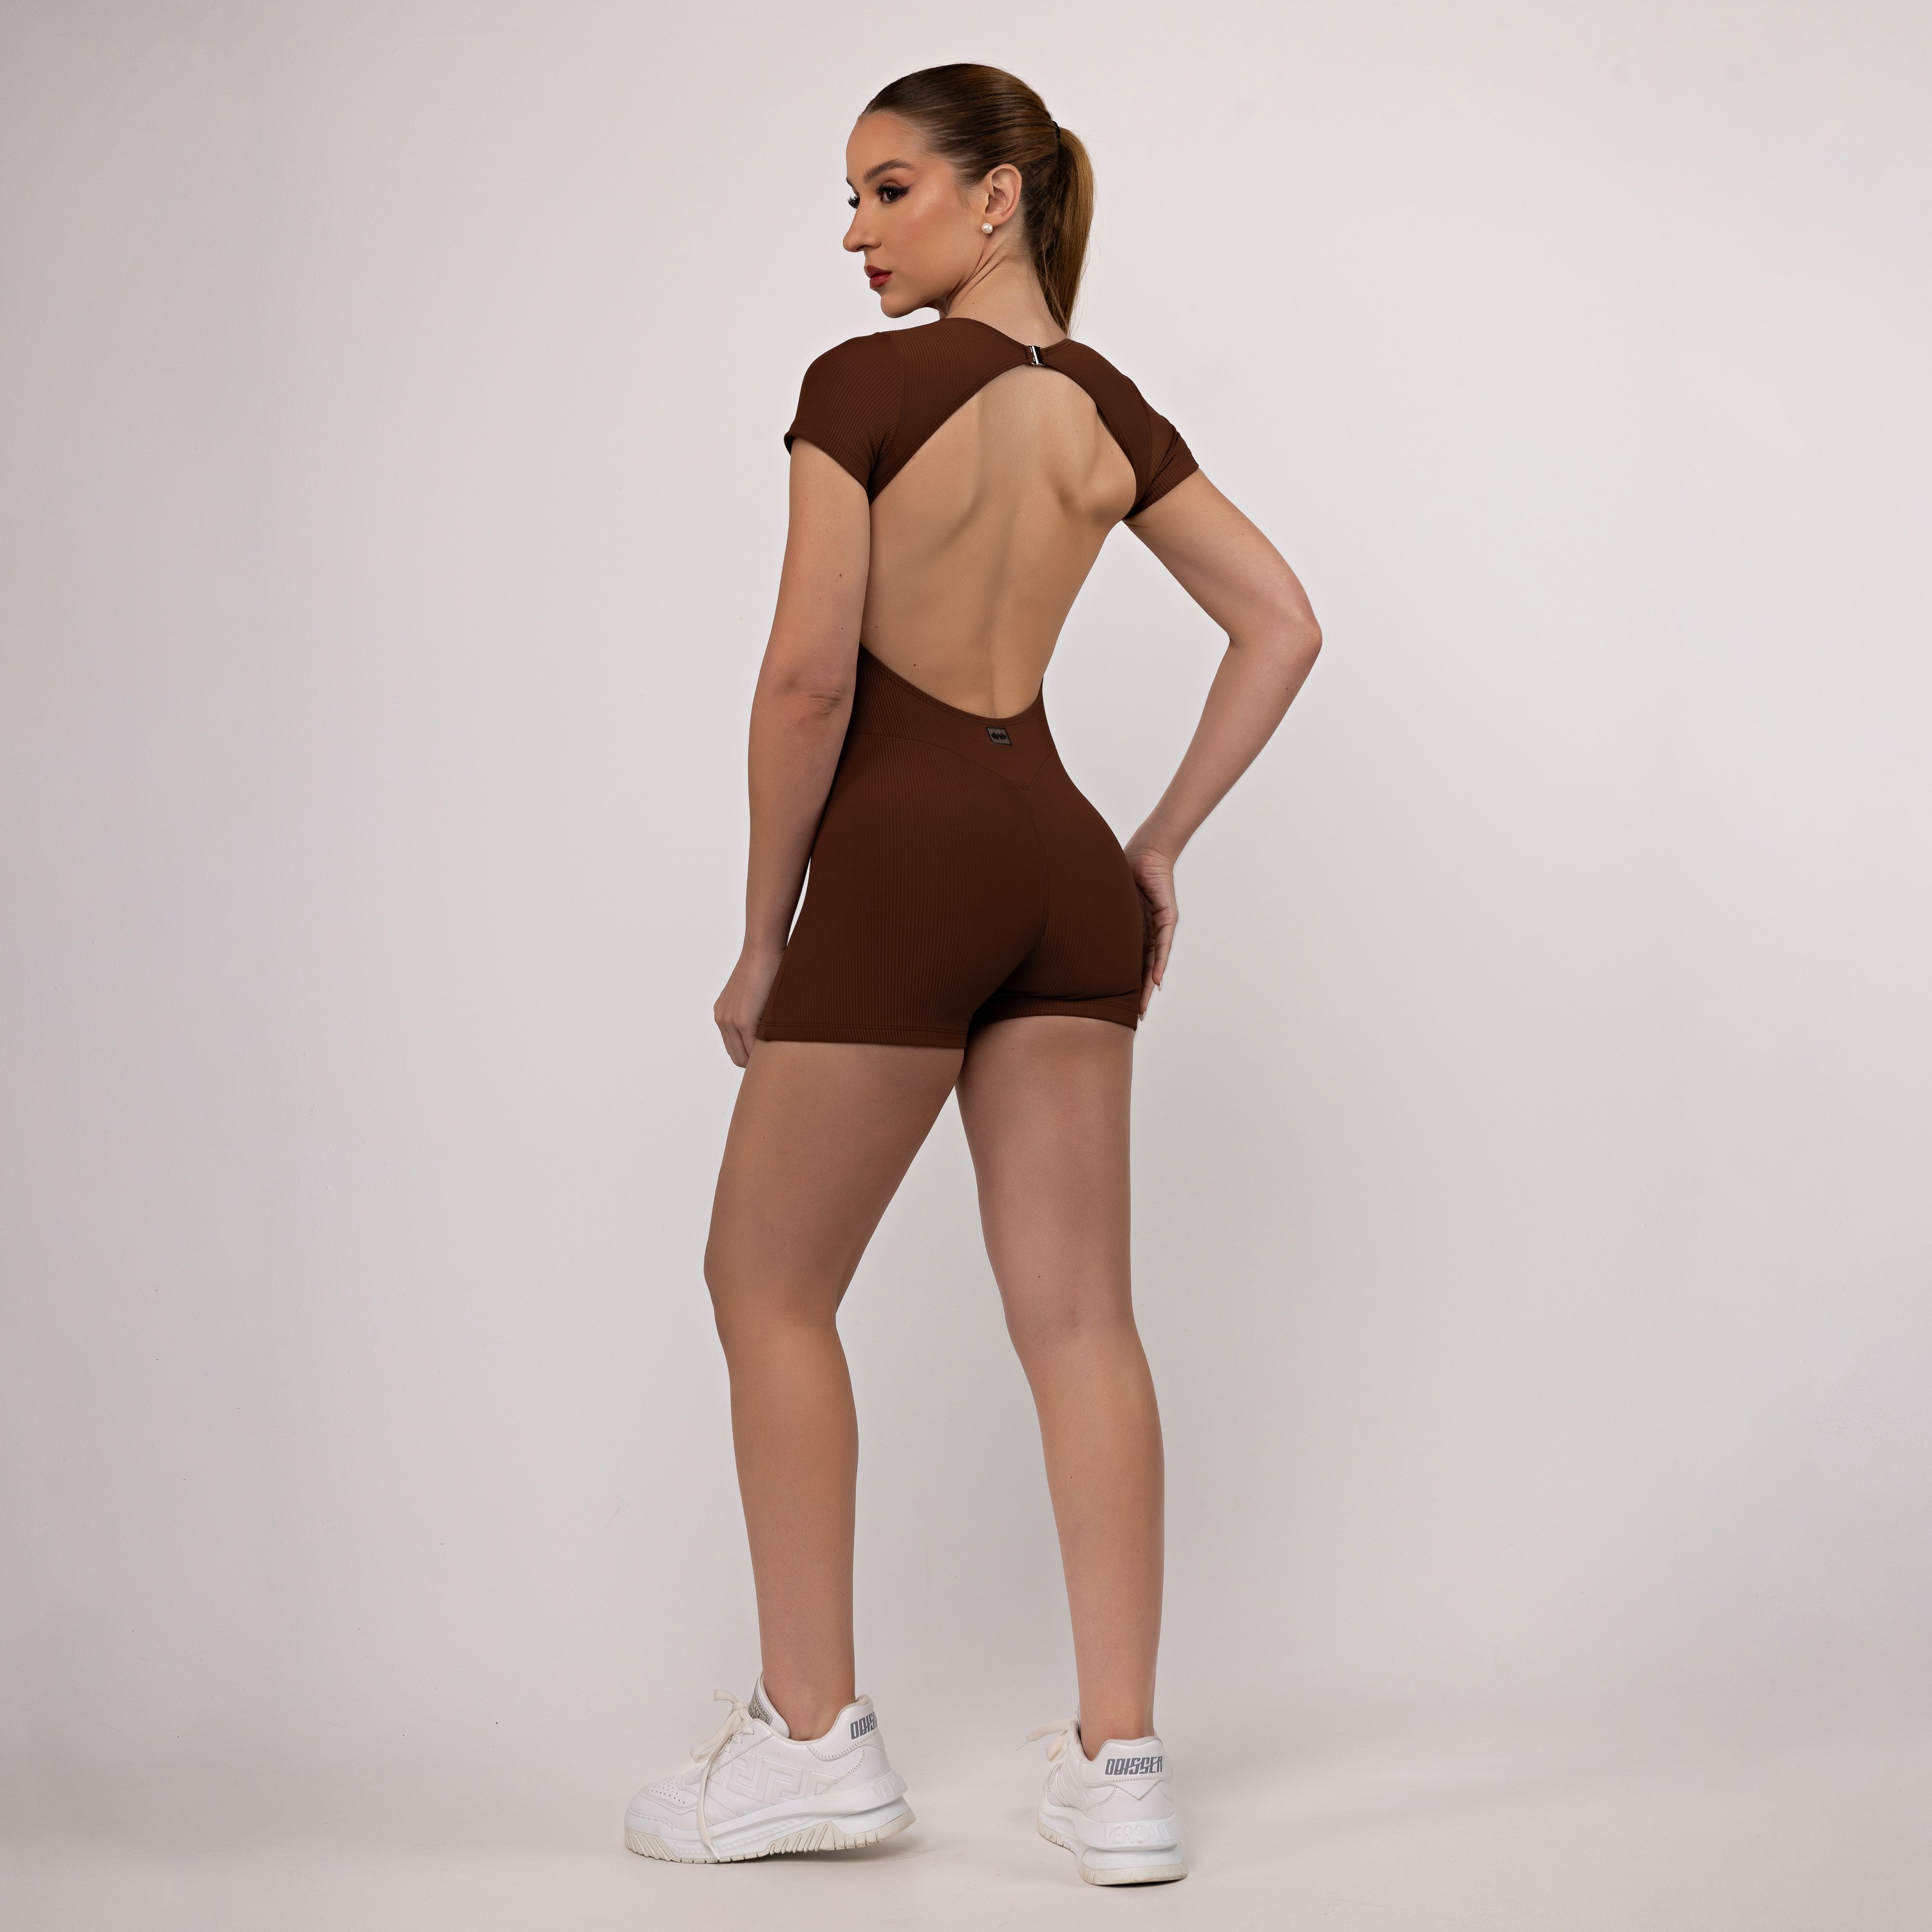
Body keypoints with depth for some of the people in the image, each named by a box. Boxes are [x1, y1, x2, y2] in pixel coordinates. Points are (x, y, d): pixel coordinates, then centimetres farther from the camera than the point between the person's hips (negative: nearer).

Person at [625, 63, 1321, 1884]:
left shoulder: (864, 386, -9)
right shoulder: (1109, 412, 10)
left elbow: (809, 677, -13)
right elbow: (1281, 625, 12)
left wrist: (762, 934, -5)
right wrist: (1161, 845, 14)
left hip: (903, 856, -6)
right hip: (1060, 859, 6)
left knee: (768, 1284, 9)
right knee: (1076, 1309, 5)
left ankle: (809, 1734, 13)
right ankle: (1118, 1767, 7)